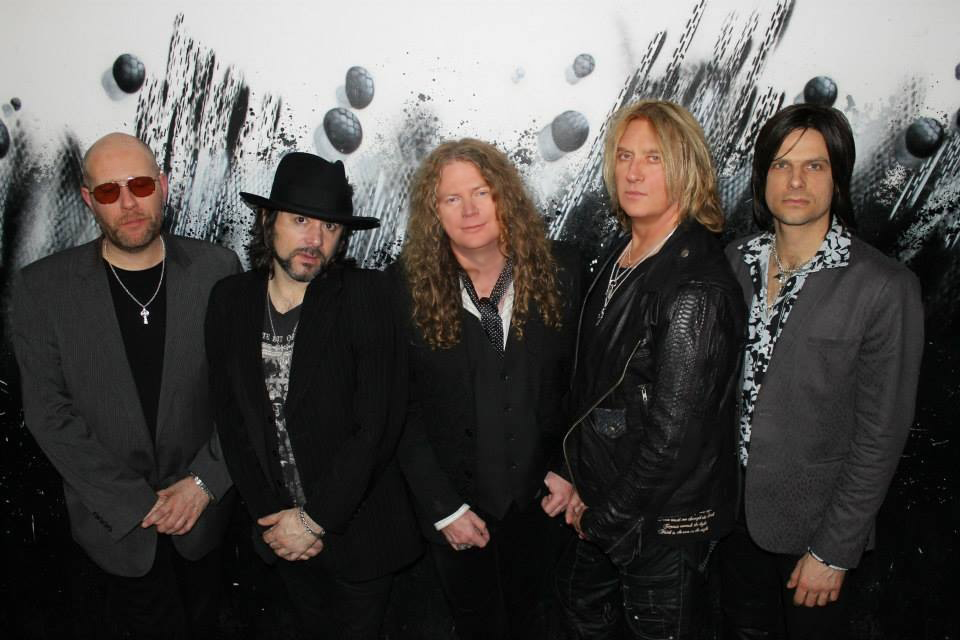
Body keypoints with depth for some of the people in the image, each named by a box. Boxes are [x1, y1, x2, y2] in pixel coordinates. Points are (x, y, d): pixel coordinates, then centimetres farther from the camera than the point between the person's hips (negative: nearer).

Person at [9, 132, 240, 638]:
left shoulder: (216, 269, -9)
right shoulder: (41, 289, -11)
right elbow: (49, 413, -10)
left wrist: (204, 482, -12)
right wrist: (136, 504, -13)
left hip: (202, 503, 1)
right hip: (115, 520, -1)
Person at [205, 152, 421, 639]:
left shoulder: (367, 297, -16)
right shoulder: (230, 301, -4)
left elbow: (377, 424, -19)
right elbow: (231, 419, -1)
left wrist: (313, 519, -16)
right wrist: (270, 516, -7)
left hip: (359, 529, -3)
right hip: (279, 528, 4)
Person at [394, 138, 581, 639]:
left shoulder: (560, 270, -8)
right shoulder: (405, 286, -12)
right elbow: (401, 408, -9)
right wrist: (443, 507, -10)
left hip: (539, 501, 1)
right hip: (457, 508, -1)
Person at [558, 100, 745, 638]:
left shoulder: (696, 291, -27)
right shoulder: (621, 257, 1)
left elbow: (674, 438, -25)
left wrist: (602, 518, -14)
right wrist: (583, 487, 7)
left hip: (665, 523, -8)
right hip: (606, 501, 8)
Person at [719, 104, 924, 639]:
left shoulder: (885, 287, -17)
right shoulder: (736, 260, -2)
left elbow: (881, 434, -14)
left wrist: (833, 552, -12)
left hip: (811, 519, -4)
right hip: (732, 509, 4)